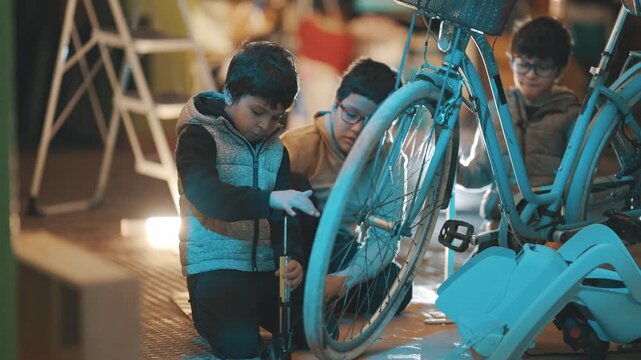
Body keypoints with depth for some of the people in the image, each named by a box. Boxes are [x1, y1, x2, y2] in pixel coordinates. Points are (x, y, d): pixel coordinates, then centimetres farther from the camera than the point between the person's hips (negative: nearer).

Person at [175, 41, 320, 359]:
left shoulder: (275, 151, 10)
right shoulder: (199, 136, -10)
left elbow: (282, 215, 7)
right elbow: (205, 195, -28)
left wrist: (293, 258, -15)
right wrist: (269, 199, -43)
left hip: (265, 267, 6)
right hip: (216, 266, -6)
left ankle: (255, 309, 21)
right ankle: (206, 312, 8)